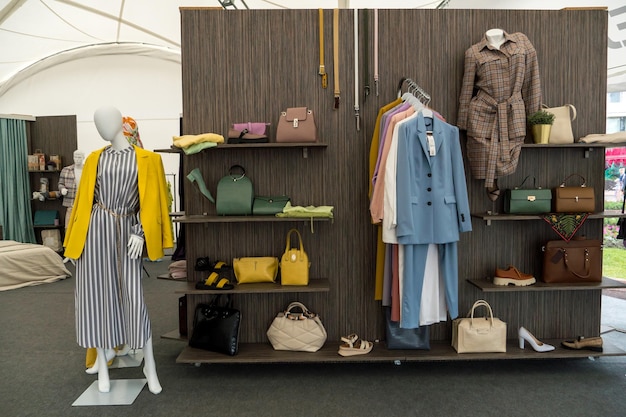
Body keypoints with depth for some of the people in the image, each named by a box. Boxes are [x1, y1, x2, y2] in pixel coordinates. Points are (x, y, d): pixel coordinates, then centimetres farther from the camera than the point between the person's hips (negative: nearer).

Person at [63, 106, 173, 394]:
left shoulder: (146, 159, 2)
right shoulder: (95, 159, 8)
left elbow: (150, 201, -1)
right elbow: (84, 200, 10)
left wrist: (140, 233, -10)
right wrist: (75, 240, 7)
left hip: (126, 231, -2)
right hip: (96, 230, 2)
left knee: (133, 297, -3)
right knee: (96, 293, 5)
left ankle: (149, 365, 12)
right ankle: (103, 365, 21)